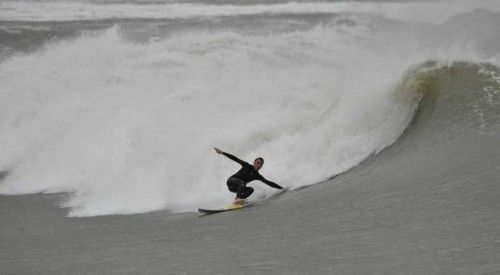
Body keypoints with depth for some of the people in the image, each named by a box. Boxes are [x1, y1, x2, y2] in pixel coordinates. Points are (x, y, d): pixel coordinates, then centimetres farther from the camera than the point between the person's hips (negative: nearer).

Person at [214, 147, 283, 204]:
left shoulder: (257, 176, 2)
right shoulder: (247, 166, -9)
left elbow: (269, 183, 1)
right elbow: (235, 159, -13)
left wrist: (281, 188, -5)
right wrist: (222, 152, -18)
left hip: (237, 188, 5)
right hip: (231, 181, -5)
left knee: (251, 189, -18)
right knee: (242, 182, -33)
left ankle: (239, 200, -21)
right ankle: (237, 198, -40)